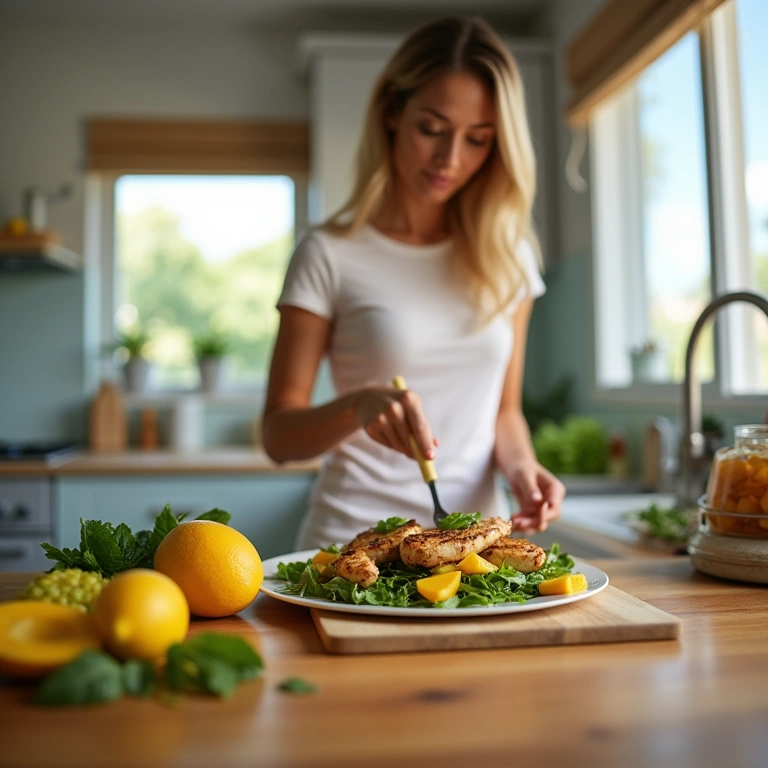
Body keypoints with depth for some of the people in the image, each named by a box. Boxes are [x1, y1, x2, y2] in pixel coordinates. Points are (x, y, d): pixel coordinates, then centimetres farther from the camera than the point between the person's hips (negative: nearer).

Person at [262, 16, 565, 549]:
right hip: (354, 539, -3)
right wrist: (357, 406, -22)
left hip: (478, 536, 3)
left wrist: (520, 464, -6)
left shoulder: (508, 258, 8)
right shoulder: (331, 255, -4)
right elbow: (279, 435, -3)